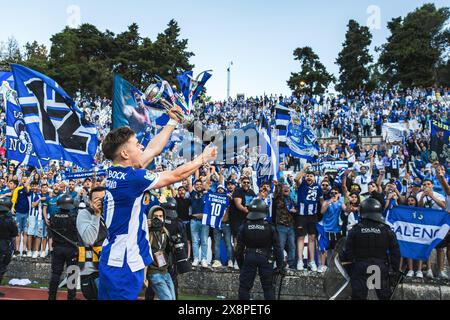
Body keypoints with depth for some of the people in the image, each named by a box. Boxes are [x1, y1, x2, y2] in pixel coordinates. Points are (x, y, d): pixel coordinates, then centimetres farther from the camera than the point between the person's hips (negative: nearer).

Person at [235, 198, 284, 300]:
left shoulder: (244, 227, -5)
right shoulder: (270, 228, -7)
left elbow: (239, 248, 0)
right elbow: (277, 248, -4)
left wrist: (240, 264, 12)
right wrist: (280, 265, 6)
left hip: (249, 258, 1)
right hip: (265, 259, 0)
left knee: (244, 286, 12)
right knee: (268, 287, 11)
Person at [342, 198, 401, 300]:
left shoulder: (355, 230, -7)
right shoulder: (387, 230, -5)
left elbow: (348, 252, -6)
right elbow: (395, 252, -1)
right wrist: (395, 269, 8)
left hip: (360, 269, -1)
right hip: (381, 268, 1)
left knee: (358, 296, 7)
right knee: (385, 295, 15)